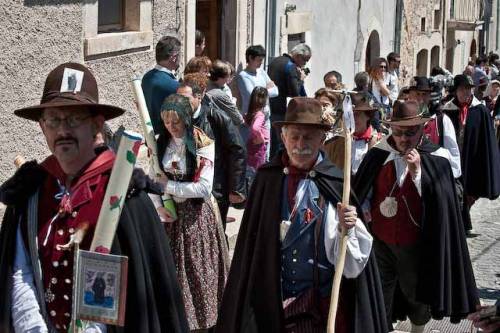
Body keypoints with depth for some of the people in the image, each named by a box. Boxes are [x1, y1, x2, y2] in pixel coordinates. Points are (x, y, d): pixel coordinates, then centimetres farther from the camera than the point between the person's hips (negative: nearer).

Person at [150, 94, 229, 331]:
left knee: (198, 267, 3)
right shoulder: (161, 144, 4)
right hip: (169, 214, 4)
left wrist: (169, 186, -14)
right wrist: (158, 205, -12)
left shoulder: (203, 145, -11)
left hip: (196, 216, -4)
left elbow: (204, 188, -17)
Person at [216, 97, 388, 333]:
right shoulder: (268, 178, -4)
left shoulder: (335, 183, -10)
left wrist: (346, 228, -28)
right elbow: (252, 239, 1)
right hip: (274, 298, 2)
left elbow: (352, 260, -9)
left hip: (323, 299, -1)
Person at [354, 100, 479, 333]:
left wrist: (416, 171, -26)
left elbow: (437, 202, -17)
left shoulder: (435, 159, -9)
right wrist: (365, 209, -6)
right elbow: (362, 189, 10)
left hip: (415, 244, -2)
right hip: (380, 239, 2)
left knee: (415, 293, 17)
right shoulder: (380, 154, -3)